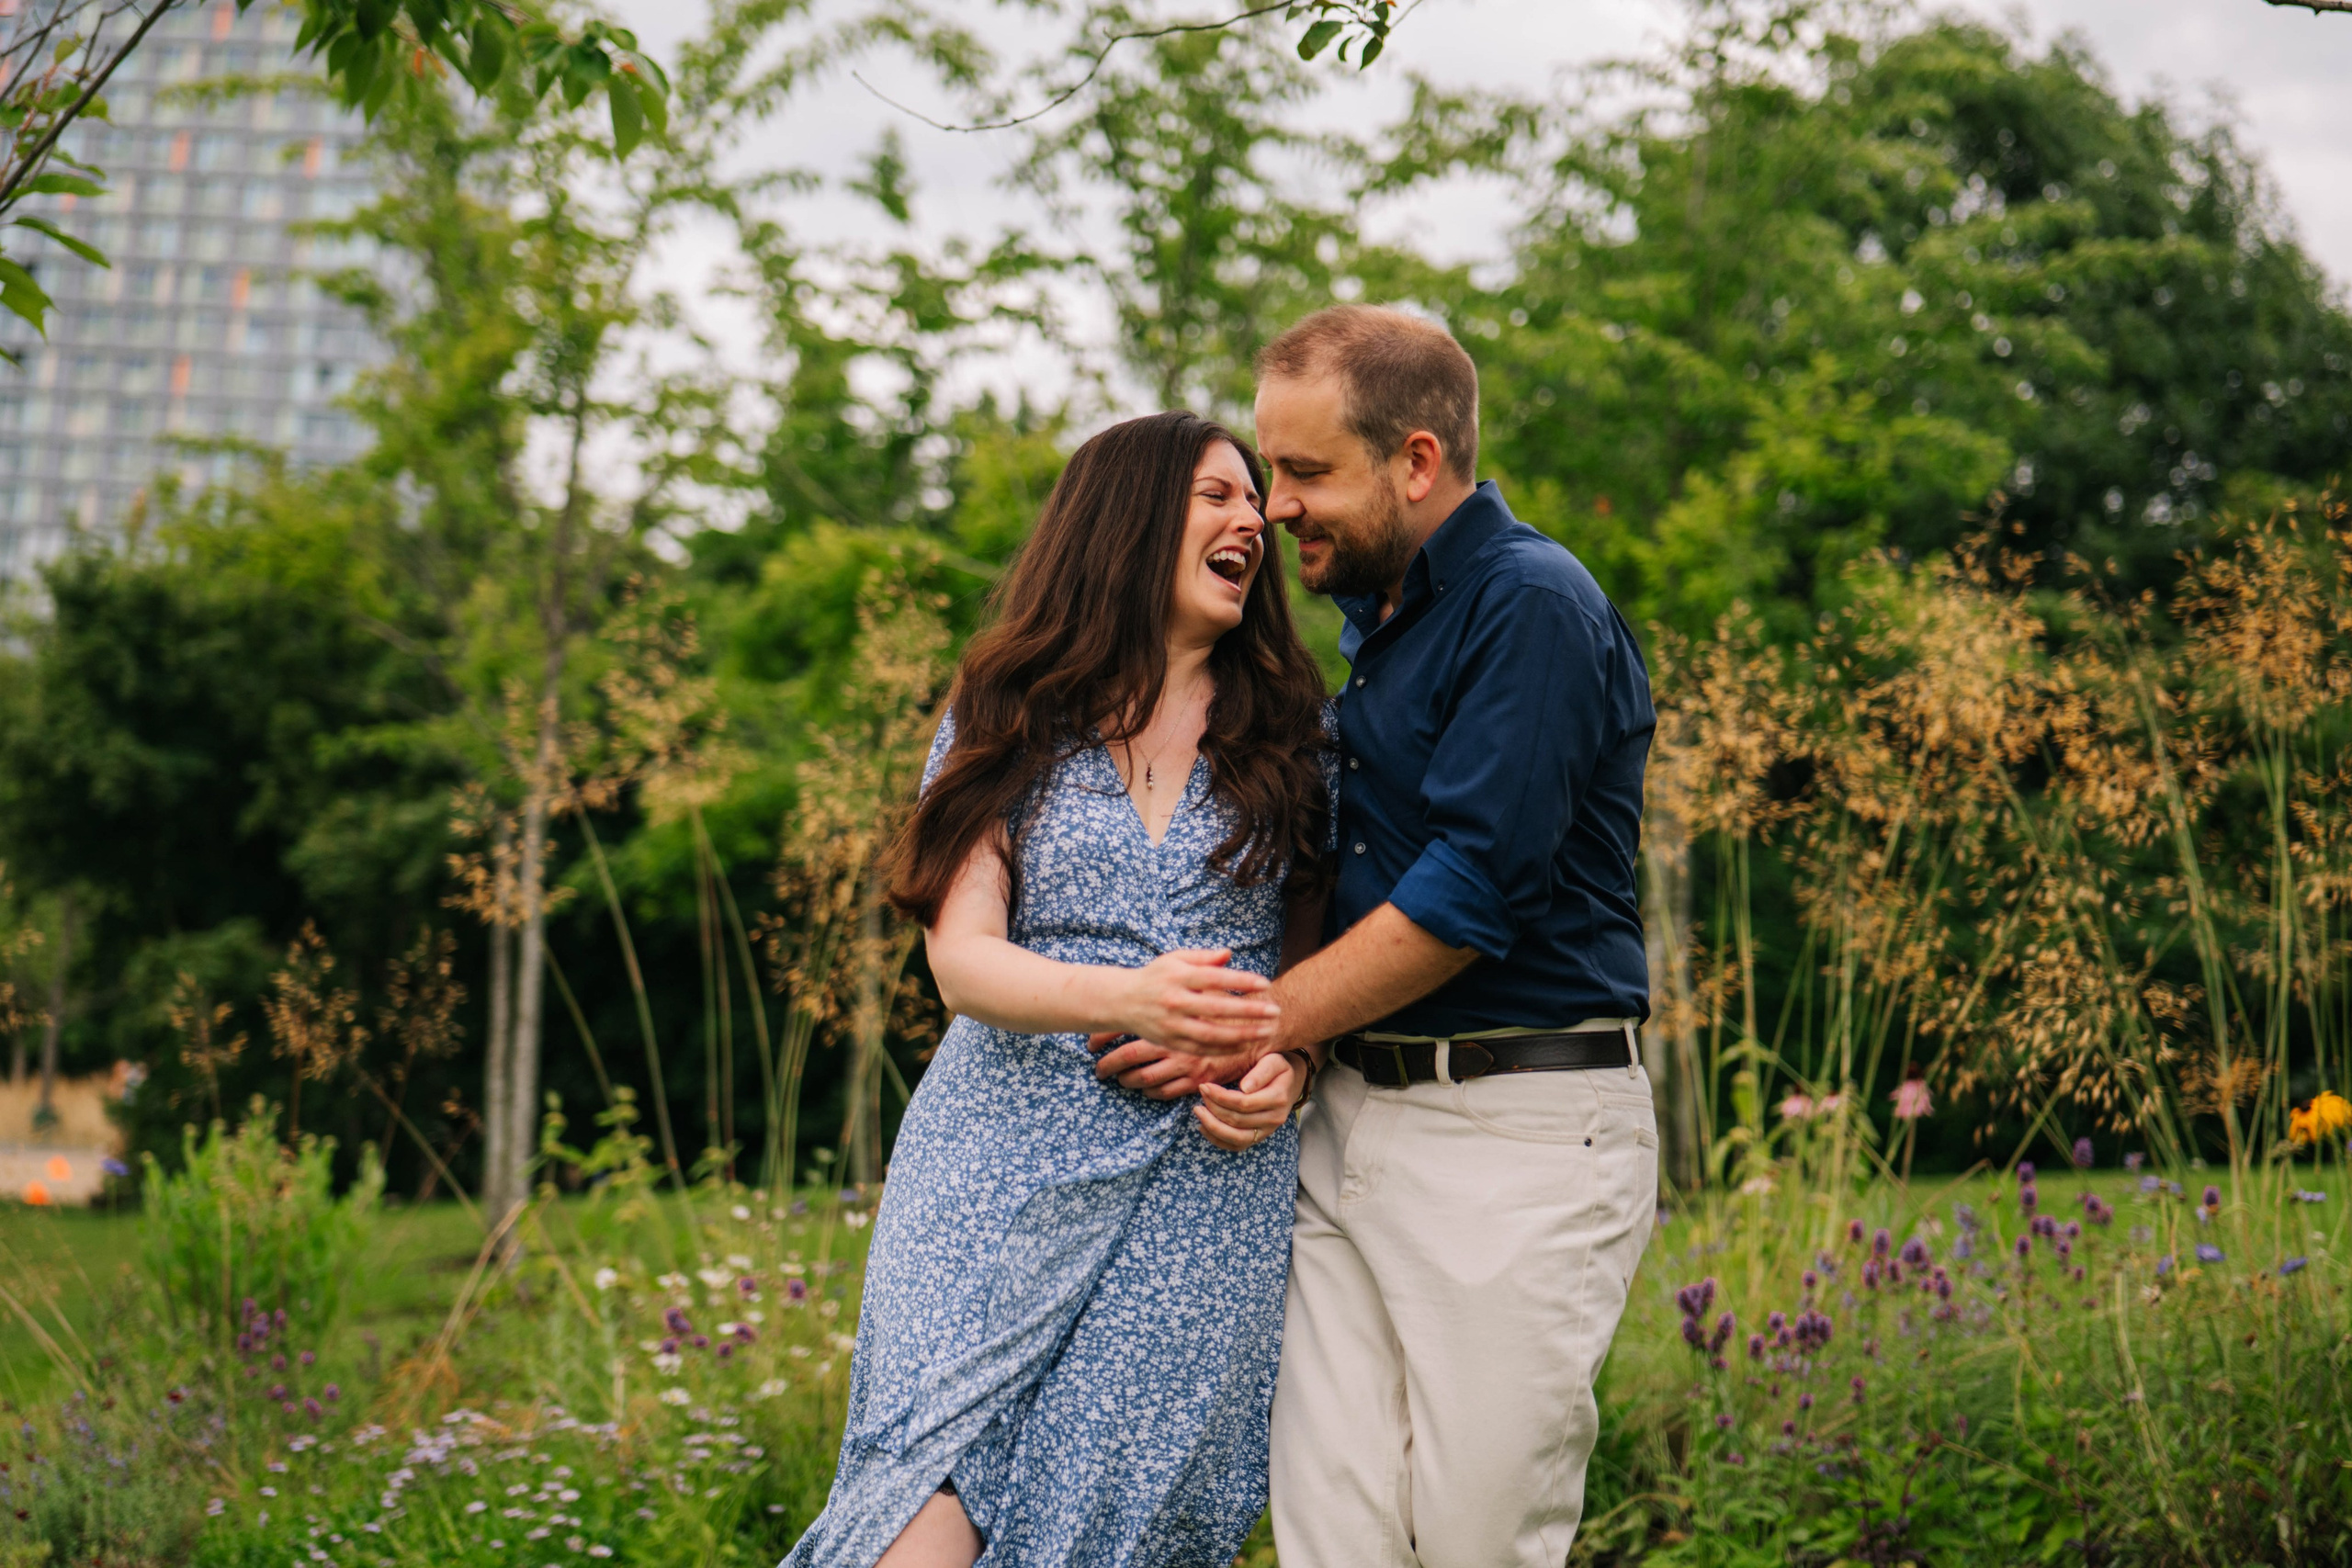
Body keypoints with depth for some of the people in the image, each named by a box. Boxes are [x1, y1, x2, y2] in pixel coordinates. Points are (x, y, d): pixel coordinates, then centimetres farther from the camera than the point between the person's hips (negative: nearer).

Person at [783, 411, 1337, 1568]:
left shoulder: (1293, 734, 13)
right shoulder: (1006, 724, 8)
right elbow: (964, 960, -2)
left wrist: (1290, 1069, -6)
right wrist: (1126, 1001, -21)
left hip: (1210, 1176, 1)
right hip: (1007, 1159, -1)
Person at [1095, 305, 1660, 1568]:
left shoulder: (1534, 610, -12)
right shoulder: (1372, 619, 17)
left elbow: (1475, 890, -17)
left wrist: (1260, 1026, -10)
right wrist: (1285, 1061, 6)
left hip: (1519, 1132, -8)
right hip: (1350, 1117, 8)